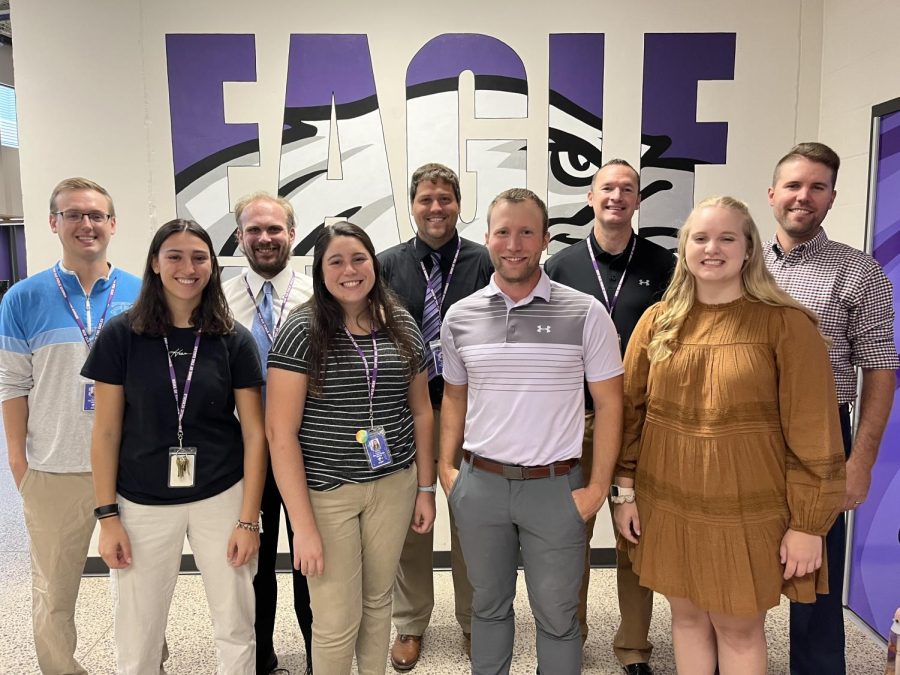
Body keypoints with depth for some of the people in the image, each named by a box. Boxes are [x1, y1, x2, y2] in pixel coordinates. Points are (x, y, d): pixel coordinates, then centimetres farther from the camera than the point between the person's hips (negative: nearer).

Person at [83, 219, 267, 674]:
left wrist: (249, 519, -6)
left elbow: (254, 433, -3)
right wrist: (107, 516, -3)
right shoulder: (122, 335, -4)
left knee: (236, 628, 11)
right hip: (143, 504, 0)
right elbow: (106, 432, 0)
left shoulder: (233, 339, -4)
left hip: (221, 498, 0)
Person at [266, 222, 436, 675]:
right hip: (326, 491, -4)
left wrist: (426, 489, 9)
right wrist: (303, 526, -15)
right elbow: (280, 431, -13)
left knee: (378, 599, 19)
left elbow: (420, 410, 10)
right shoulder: (302, 332, -12)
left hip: (394, 485, 4)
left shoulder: (402, 326, 2)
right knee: (337, 621, 6)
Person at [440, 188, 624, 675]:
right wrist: (446, 467, 4)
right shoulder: (459, 316, 2)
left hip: (556, 487, -2)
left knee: (556, 615, 13)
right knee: (488, 605, 20)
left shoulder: (585, 313, -7)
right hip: (479, 484, 3)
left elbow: (608, 403, -4)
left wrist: (597, 487, -7)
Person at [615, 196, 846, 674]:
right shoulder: (657, 321, 1)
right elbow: (630, 411, 5)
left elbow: (813, 431, -9)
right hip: (668, 508, 3)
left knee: (739, 628, 12)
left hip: (748, 513, -3)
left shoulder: (786, 324, -10)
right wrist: (625, 491, 3)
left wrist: (808, 523, -9)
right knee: (687, 617, 18)